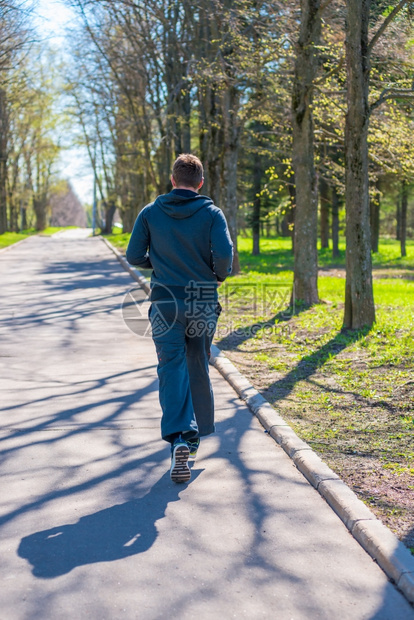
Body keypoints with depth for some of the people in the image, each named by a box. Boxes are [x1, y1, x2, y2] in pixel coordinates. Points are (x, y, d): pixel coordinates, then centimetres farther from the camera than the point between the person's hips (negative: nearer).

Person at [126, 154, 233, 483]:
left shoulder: (150, 213, 1)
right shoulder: (212, 213, -4)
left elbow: (134, 256, 1)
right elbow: (224, 253, -16)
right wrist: (219, 276, 4)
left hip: (165, 303, 0)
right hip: (203, 305, 0)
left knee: (172, 372, -1)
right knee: (198, 371, 16)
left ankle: (178, 439, -19)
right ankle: (195, 436, 26)